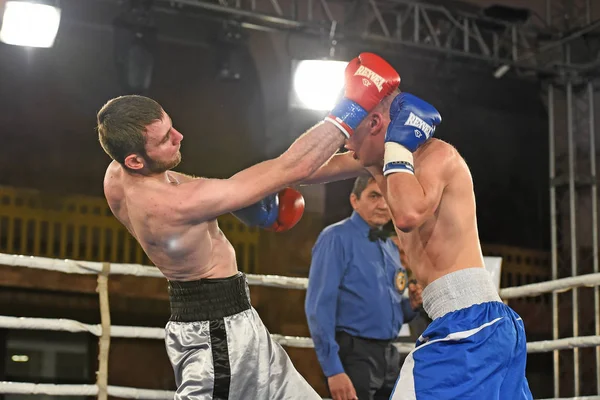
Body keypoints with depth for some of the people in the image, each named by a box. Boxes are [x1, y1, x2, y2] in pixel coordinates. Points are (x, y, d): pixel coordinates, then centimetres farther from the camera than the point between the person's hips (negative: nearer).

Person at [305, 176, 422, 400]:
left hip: (389, 356, 8)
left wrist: (411, 305, 1)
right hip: (354, 355, -7)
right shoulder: (337, 238, -7)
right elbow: (319, 306, -14)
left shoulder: (391, 248, 15)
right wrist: (333, 369, -20)